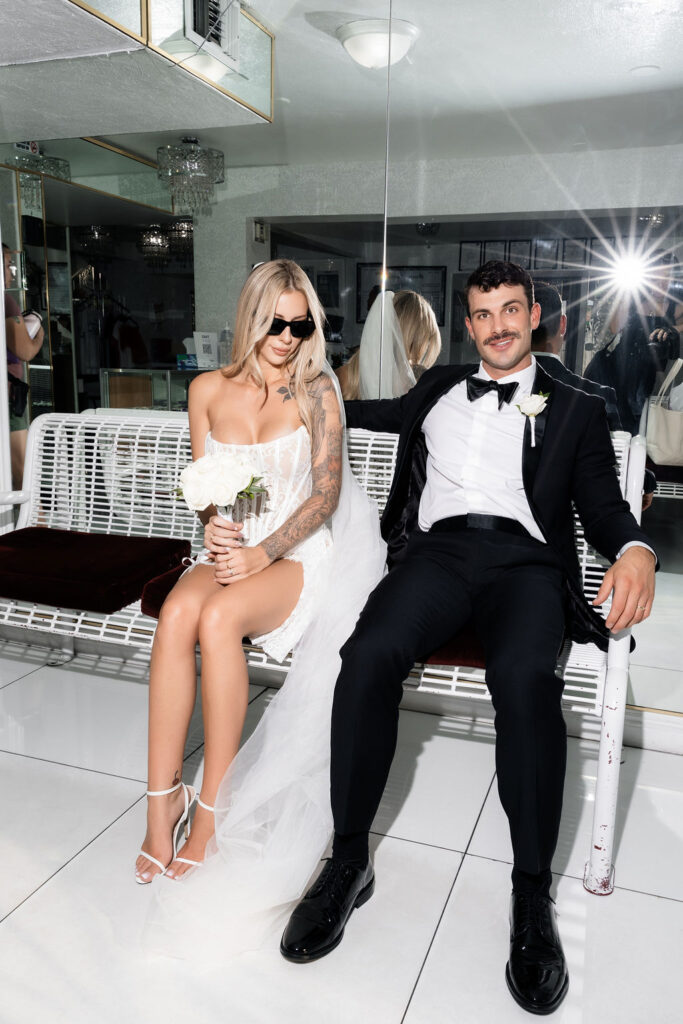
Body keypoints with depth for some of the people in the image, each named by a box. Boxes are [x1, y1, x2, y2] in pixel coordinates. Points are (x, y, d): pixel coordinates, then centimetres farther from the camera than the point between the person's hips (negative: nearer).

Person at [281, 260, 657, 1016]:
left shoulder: (576, 410, 21)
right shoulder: (440, 388, 28)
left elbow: (602, 503, 12)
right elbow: (386, 413, 43)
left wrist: (634, 549, -11)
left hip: (526, 560, -1)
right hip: (439, 549, 2)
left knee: (525, 674, -35)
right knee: (369, 655, -31)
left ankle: (532, 896, -18)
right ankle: (348, 862, -15)